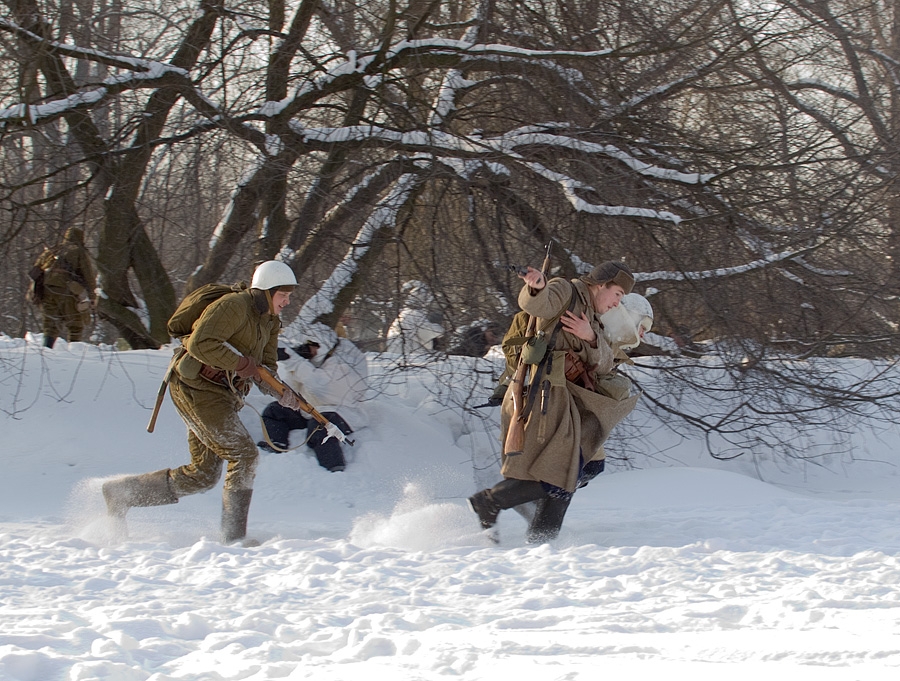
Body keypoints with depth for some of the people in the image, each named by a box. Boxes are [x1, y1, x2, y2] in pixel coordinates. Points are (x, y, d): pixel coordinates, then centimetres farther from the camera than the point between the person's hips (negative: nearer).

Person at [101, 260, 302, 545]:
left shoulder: (270, 321, 14)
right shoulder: (233, 306, -16)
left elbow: (266, 368, 14)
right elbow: (200, 343, -26)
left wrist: (283, 392, -5)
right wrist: (241, 363, -24)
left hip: (220, 394, 10)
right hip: (198, 389, -10)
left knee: (202, 475, 10)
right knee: (244, 454, -15)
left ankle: (122, 491, 19)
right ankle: (234, 537, -11)